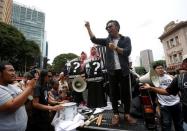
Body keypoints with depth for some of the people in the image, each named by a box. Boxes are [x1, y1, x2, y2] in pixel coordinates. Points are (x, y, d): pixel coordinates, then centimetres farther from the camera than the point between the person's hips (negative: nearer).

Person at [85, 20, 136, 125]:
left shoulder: (126, 39, 6)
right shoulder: (107, 40, 12)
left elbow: (127, 52, -8)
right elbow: (94, 39, 5)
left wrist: (115, 47, -9)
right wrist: (88, 27, 3)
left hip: (123, 70, -1)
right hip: (112, 71, 2)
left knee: (126, 92, 6)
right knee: (114, 92, 6)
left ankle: (127, 114, 23)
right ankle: (116, 114, 19)